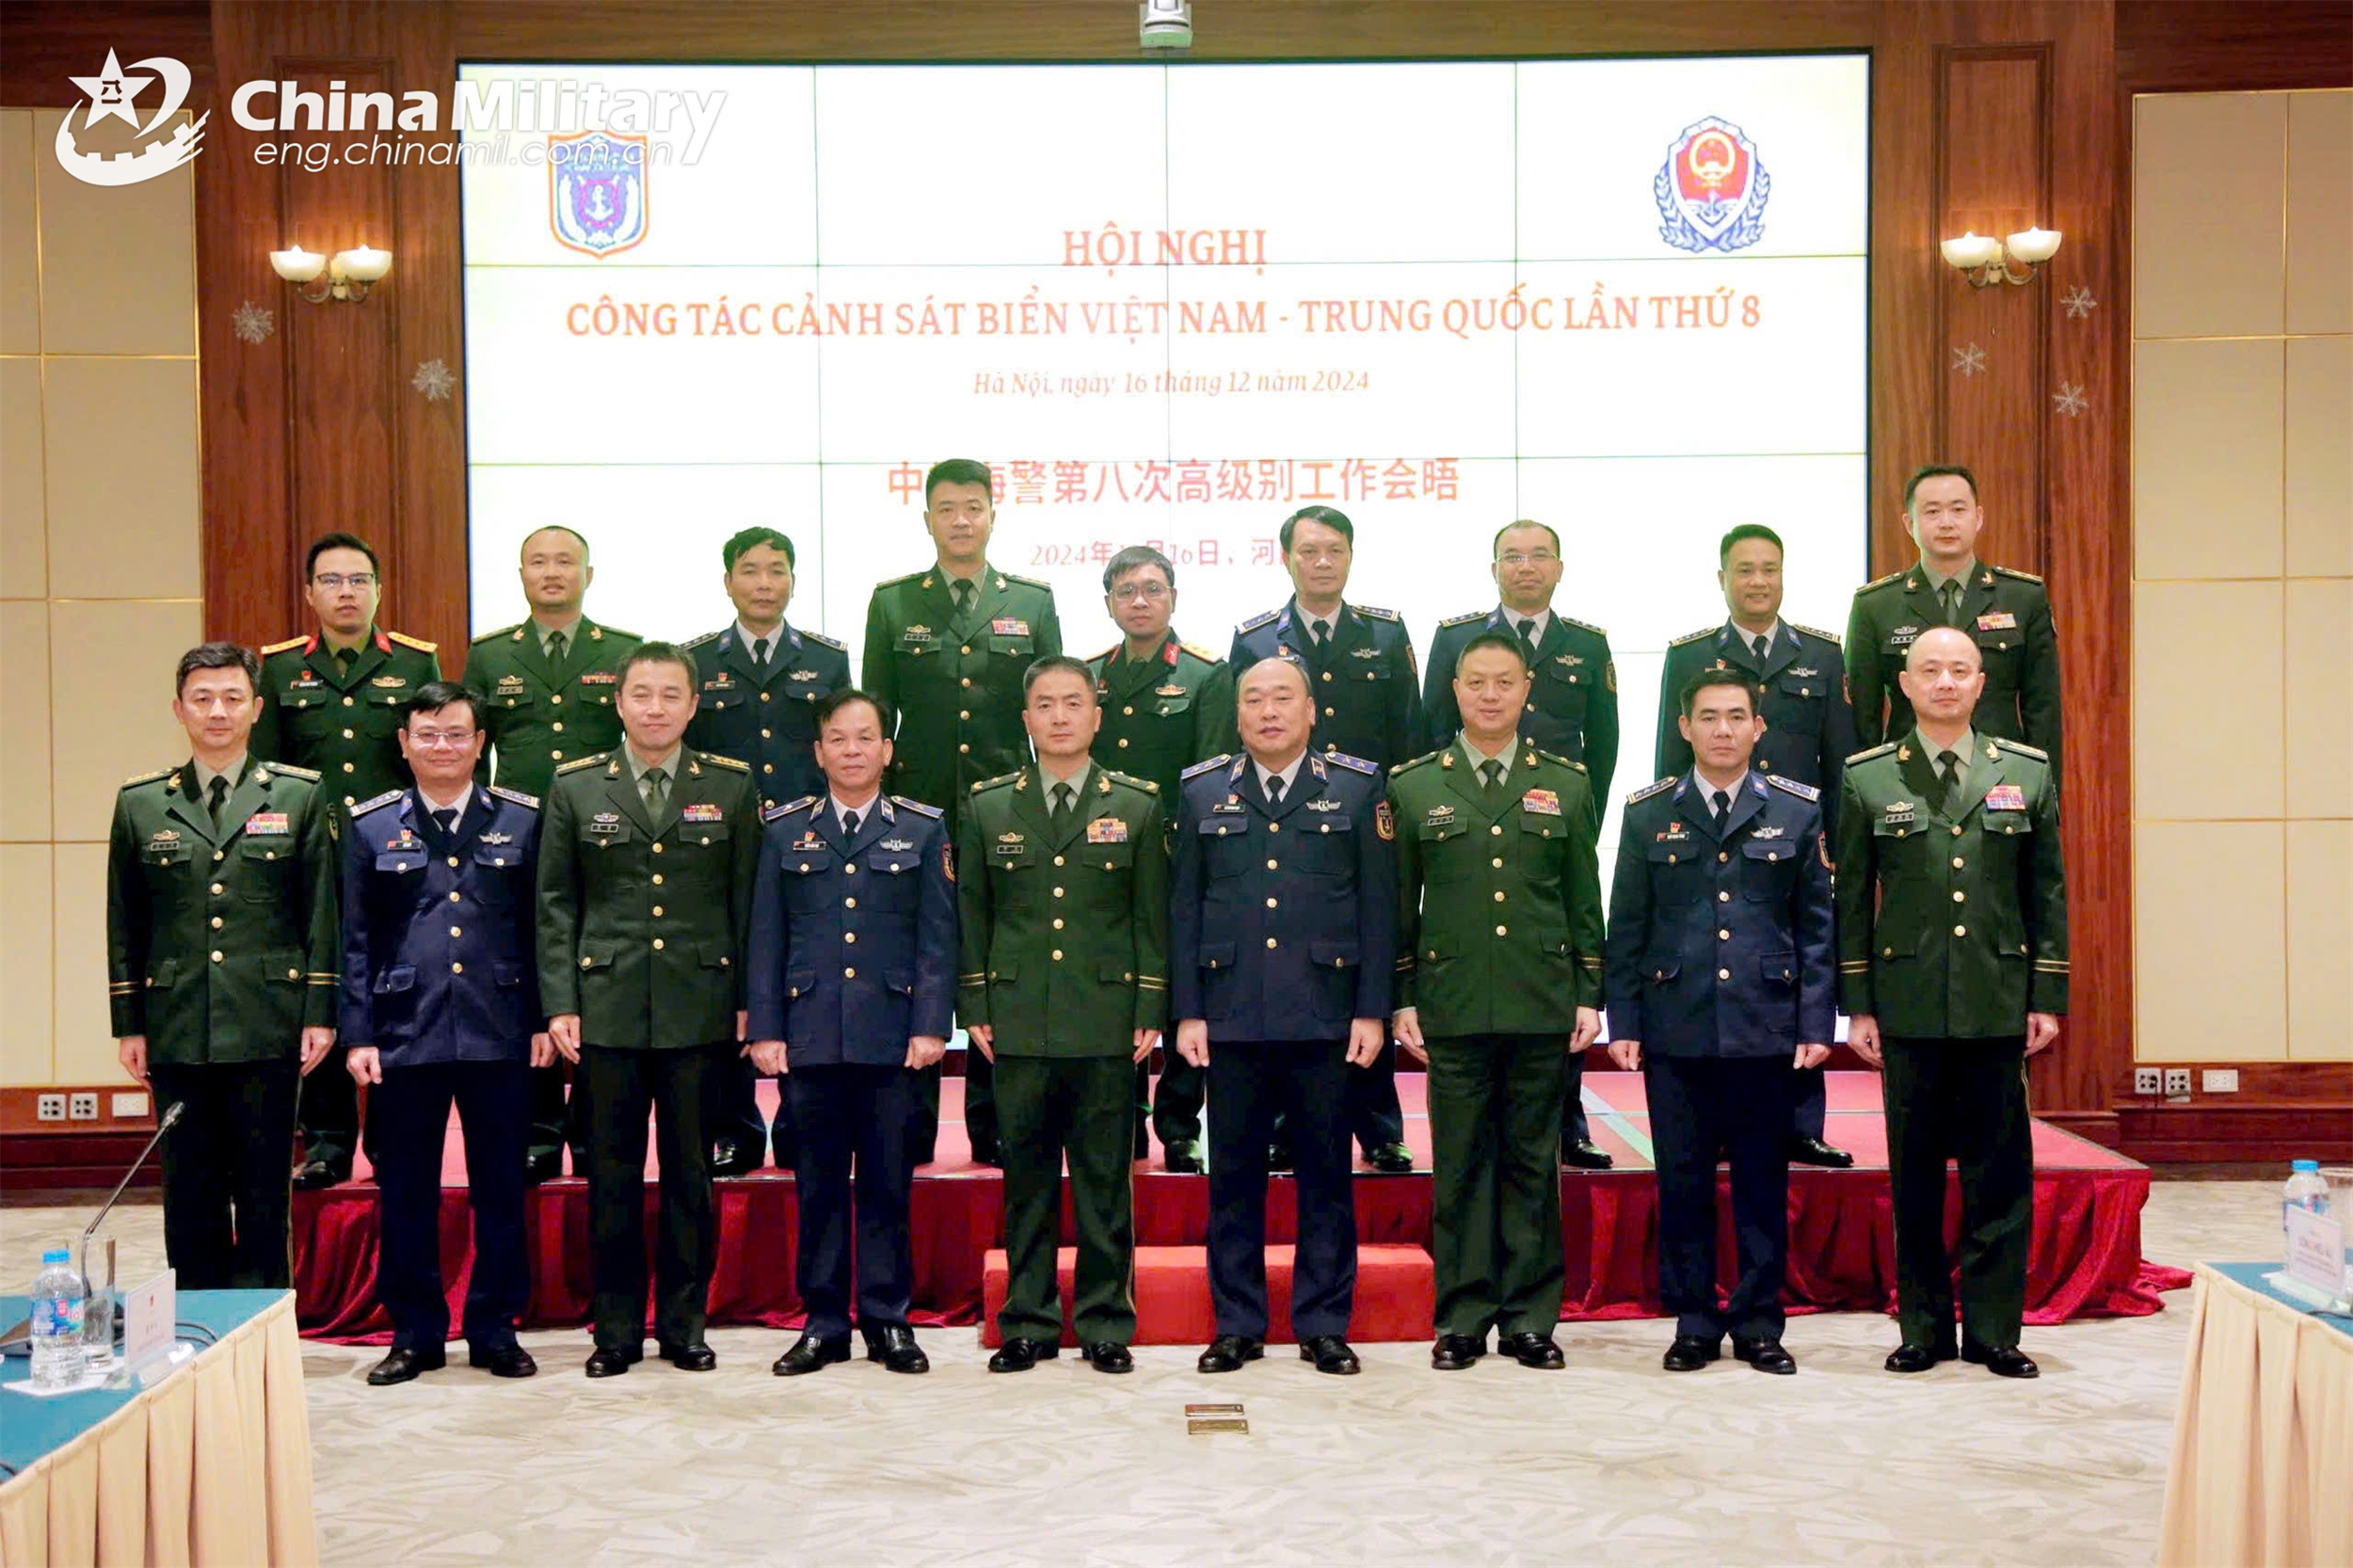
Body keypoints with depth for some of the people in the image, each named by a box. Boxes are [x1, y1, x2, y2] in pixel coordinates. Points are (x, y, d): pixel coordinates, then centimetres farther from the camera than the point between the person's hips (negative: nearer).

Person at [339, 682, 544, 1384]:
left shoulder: (522, 820, 5)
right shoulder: (370, 826, 5)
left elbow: (540, 928, 6)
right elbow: (356, 939, 5)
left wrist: (543, 1020, 1)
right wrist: (358, 1034, -1)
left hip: (499, 1036, 0)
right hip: (404, 1035, 0)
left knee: (500, 1189, 7)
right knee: (405, 1192, 6)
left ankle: (495, 1329, 18)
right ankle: (415, 1332, 19)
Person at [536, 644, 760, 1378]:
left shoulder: (732, 786, 5)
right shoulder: (576, 786, 5)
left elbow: (747, 899, 6)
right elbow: (555, 904, 6)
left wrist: (749, 1001, 1)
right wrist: (558, 1003, -2)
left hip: (700, 1007, 0)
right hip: (607, 1007, 0)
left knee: (690, 1172, 6)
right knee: (612, 1175, 5)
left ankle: (684, 1325, 17)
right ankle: (616, 1330, 16)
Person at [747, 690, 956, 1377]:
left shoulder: (923, 829, 6)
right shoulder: (784, 830, 9)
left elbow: (937, 936, 3)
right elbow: (766, 936, 8)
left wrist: (931, 1025, -6)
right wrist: (765, 1029, 0)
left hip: (893, 1036, -1)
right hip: (811, 1035, 1)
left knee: (888, 1183, 4)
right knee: (819, 1184, 6)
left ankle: (887, 1320, 13)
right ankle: (823, 1323, 14)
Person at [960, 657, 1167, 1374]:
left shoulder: (1138, 806, 6)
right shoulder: (987, 807, 9)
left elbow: (1153, 915, 5)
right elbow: (971, 912, 10)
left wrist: (1151, 1012, -1)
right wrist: (974, 1007, 3)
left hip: (1107, 1025, -1)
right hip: (1018, 1022, 1)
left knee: (1105, 1179, 4)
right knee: (1026, 1177, 7)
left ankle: (1105, 1322, 14)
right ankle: (1028, 1322, 16)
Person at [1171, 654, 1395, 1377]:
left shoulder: (1356, 788, 5)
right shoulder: (1201, 793, 8)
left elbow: (1378, 906, 2)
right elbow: (1184, 908, 8)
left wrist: (1373, 1011, -4)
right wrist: (1186, 1012, 1)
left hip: (1326, 1018, -1)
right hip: (1231, 1017, 1)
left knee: (1326, 1175, 5)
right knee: (1234, 1175, 6)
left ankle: (1324, 1325, 15)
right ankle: (1237, 1324, 17)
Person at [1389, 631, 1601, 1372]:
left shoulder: (1565, 784, 9)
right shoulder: (1413, 785, 6)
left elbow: (1584, 900, 10)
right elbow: (1399, 903, 7)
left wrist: (1589, 997, 5)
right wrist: (1401, 1000, 3)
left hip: (1543, 1007, 1)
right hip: (1452, 1007, -1)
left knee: (1533, 1164, 6)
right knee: (1460, 1165, 3)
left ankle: (1529, 1317, 14)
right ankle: (1463, 1318, 12)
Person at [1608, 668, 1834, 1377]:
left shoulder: (1798, 810, 5)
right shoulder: (1649, 812, 6)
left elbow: (1817, 925, 6)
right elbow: (1626, 927, 7)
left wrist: (1816, 1021, -1)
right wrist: (1623, 1023, 1)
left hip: (1765, 1027, 0)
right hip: (1676, 1027, 0)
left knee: (1763, 1182, 6)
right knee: (1683, 1181, 5)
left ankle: (1758, 1324, 17)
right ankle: (1694, 1324, 16)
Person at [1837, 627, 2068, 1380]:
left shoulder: (2028, 772, 7)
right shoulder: (1867, 778, 4)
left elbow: (2047, 892, 8)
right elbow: (1852, 898, 5)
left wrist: (2048, 998, 3)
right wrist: (1857, 1005, 1)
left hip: (1999, 1005, 1)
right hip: (1908, 1004, 0)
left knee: (1999, 1174, 4)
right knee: (1914, 1176, 5)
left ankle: (1992, 1330, 13)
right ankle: (1923, 1328, 15)